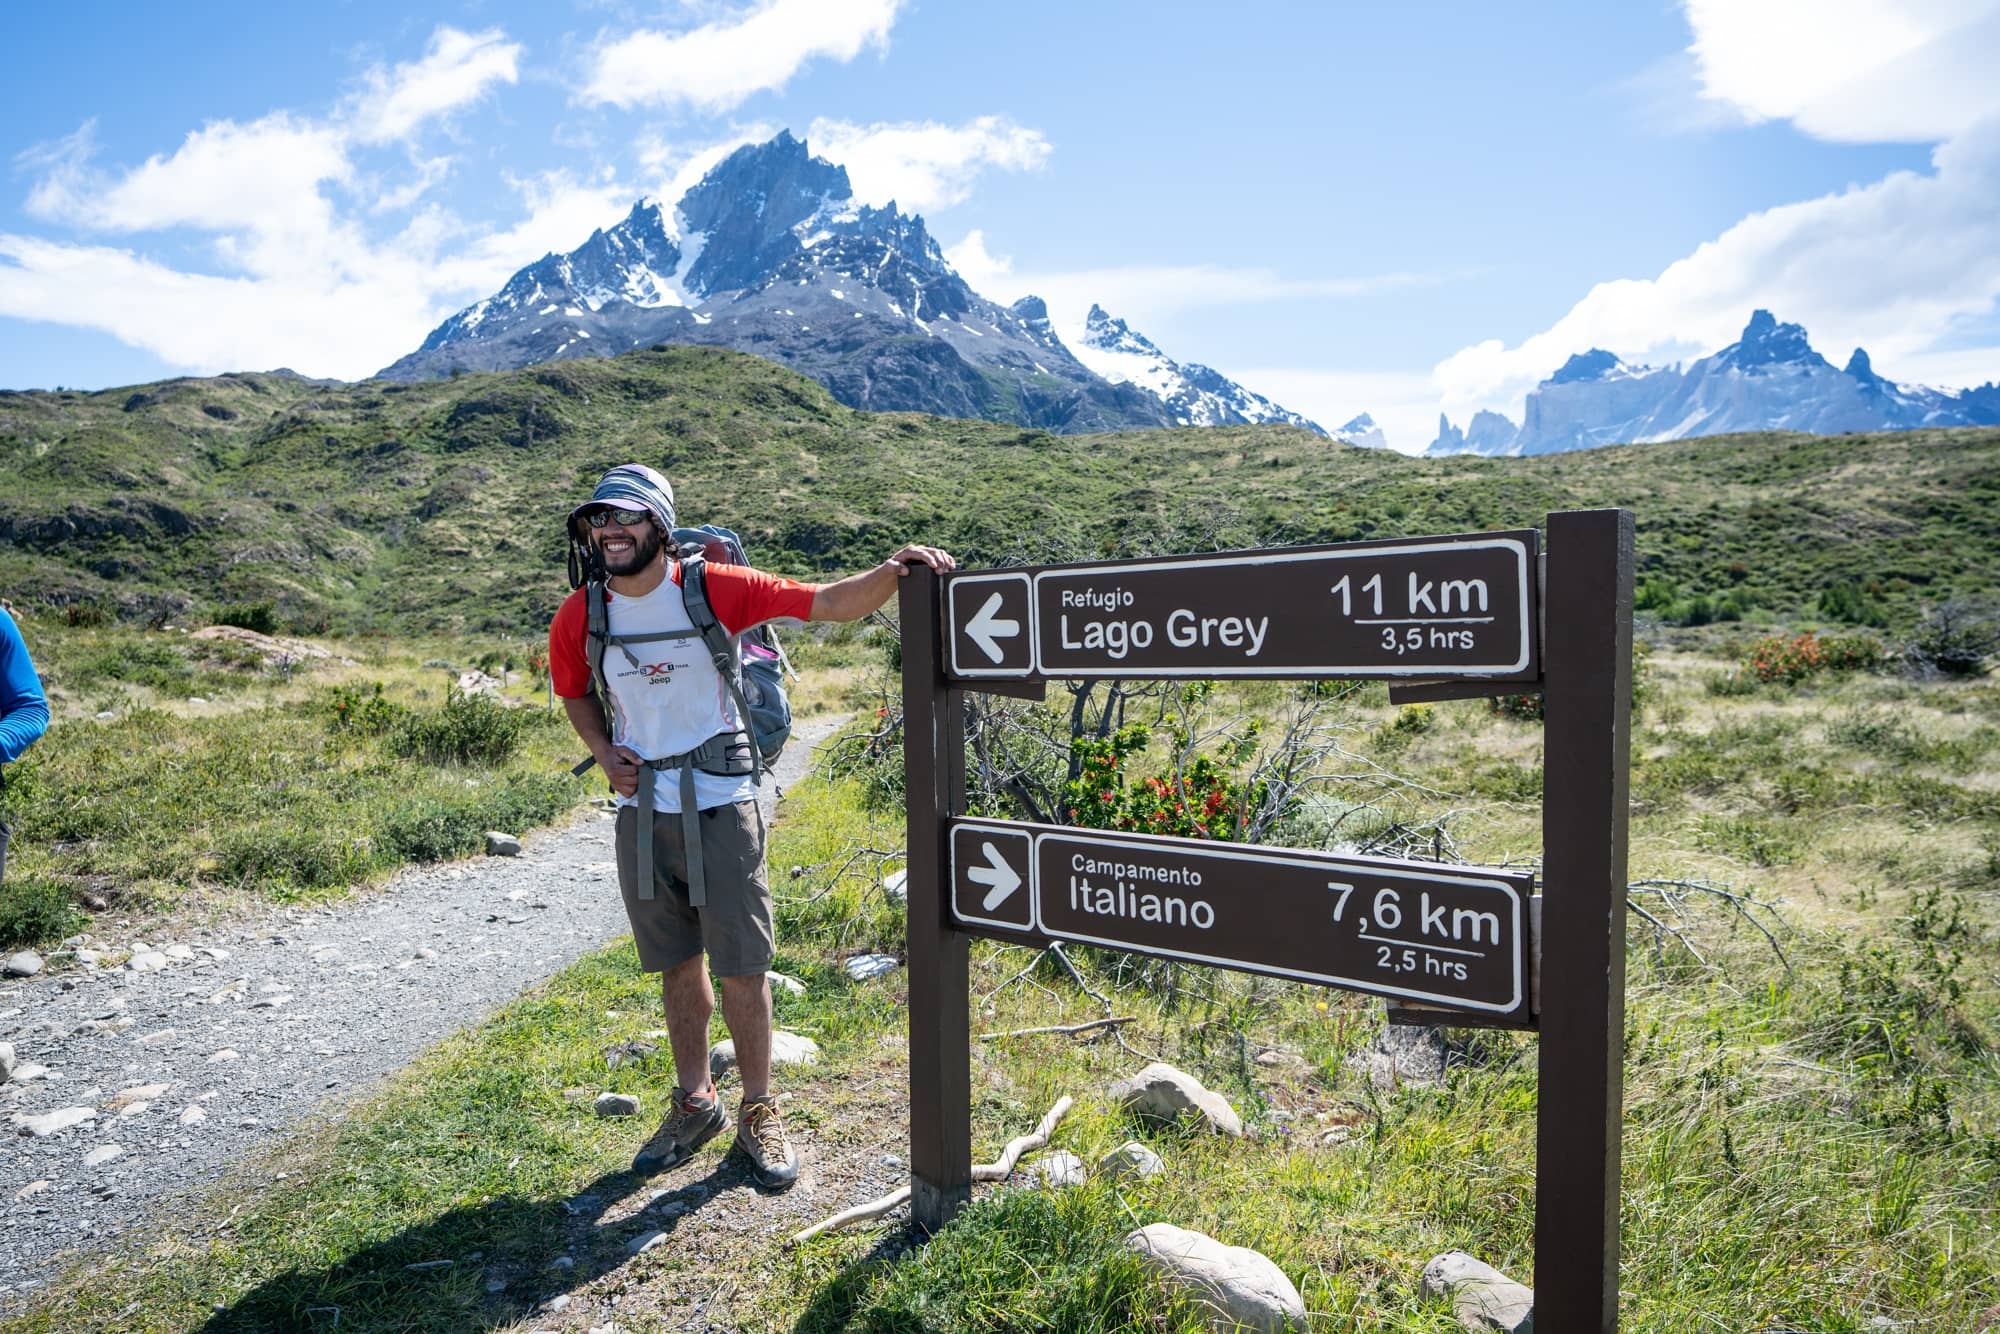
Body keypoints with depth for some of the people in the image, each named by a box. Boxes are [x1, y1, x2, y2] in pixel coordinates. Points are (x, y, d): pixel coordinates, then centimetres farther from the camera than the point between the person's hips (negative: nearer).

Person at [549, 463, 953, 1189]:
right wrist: (605, 752, 0)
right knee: (678, 965, 14)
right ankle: (694, 1102, 34)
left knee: (741, 964, 2)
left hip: (720, 803, -3)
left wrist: (892, 571, -33)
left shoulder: (714, 589, -10)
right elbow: (576, 696, 19)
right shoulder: (578, 618, 1)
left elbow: (830, 603, -16)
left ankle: (758, 1111, 22)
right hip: (640, 809, 3)